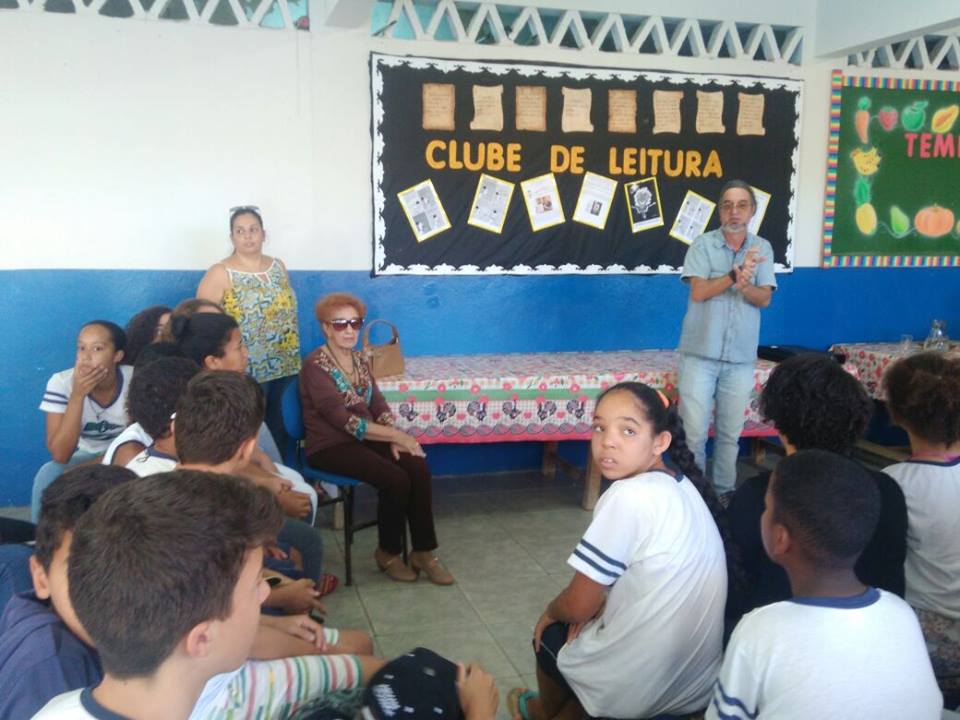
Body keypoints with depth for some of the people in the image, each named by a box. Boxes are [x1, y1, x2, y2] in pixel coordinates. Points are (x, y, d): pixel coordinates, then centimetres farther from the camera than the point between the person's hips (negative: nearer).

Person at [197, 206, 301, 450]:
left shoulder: (278, 267, 10)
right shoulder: (220, 274, -8)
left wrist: (293, 355, 16)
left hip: (285, 368, 6)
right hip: (246, 373, -5)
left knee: (282, 431, 11)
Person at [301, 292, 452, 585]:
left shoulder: (359, 360, 10)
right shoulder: (315, 365, -14)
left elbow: (378, 404, 8)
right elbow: (342, 419, -22)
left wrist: (394, 438, -13)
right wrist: (396, 435, -21)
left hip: (364, 439, 7)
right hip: (330, 446, -7)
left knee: (418, 468, -18)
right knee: (395, 478, -26)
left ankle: (423, 552, -9)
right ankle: (388, 552, -3)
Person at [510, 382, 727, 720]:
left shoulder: (628, 496, -24)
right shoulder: (680, 485, 2)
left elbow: (578, 605, -16)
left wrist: (550, 613, 4)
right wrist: (602, 604, 6)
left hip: (637, 691, -6)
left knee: (549, 635, 23)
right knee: (591, 620, 30)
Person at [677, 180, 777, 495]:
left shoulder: (763, 248, 6)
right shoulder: (703, 244, -3)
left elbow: (764, 298, -3)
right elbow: (698, 292, -13)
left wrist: (745, 285, -24)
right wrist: (736, 273, -24)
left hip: (741, 357, 3)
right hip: (701, 353, -2)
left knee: (731, 434, 11)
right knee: (694, 432, -1)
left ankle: (725, 493, 24)